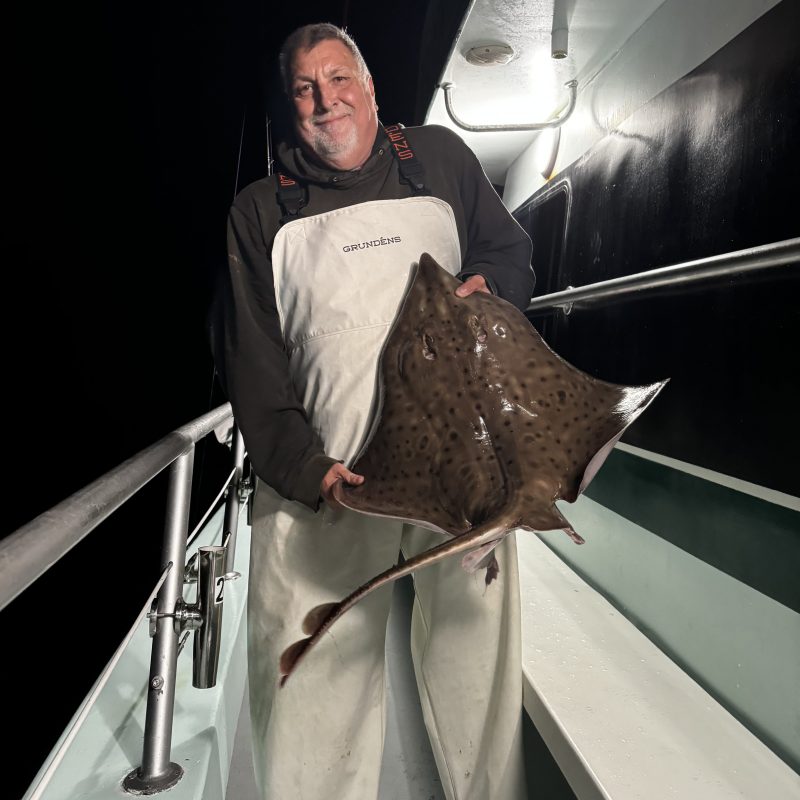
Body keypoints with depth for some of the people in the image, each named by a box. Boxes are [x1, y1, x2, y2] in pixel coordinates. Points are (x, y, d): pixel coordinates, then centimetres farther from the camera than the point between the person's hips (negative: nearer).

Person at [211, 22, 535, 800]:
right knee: (311, 676, -1)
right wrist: (304, 469, -10)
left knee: (474, 645, 9)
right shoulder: (260, 212, 11)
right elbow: (250, 358, 3)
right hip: (327, 476, 0)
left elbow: (512, 253, 22)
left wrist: (485, 286, -3)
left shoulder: (440, 157, 15)